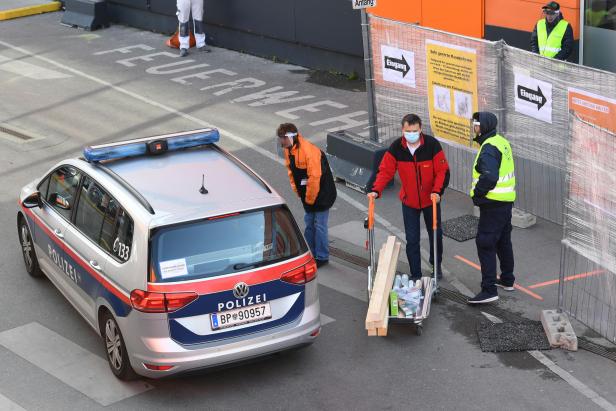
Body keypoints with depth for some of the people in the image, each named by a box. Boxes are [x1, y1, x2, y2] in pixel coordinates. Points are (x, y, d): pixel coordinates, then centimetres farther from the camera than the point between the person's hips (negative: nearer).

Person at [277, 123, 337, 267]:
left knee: (319, 225, -1)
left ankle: (322, 257, 10)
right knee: (309, 223, 17)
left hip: (322, 194, -9)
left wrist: (309, 199, -18)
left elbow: (314, 177, -27)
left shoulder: (309, 151, -29)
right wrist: (297, 191, 8)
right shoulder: (288, 150, -1)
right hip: (307, 194, 9)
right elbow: (291, 171, 13)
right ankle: (310, 253, 29)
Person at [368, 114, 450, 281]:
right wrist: (376, 190, -24)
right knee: (412, 240, 2)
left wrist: (437, 191, -29)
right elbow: (385, 170, -11)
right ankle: (415, 275, 12)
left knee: (435, 234, 16)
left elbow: (443, 170, -16)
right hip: (409, 201, 1)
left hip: (430, 200, 0)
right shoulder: (396, 147, -14)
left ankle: (436, 265, 40)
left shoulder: (432, 145, -19)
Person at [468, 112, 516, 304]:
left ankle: (489, 290, -7)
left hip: (493, 203, -10)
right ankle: (507, 280, 35)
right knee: (503, 240, 22)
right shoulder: (501, 142, 12)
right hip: (506, 201, 10)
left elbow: (489, 177, -33)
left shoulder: (489, 148, -20)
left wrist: (477, 194, -18)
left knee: (485, 244, -7)